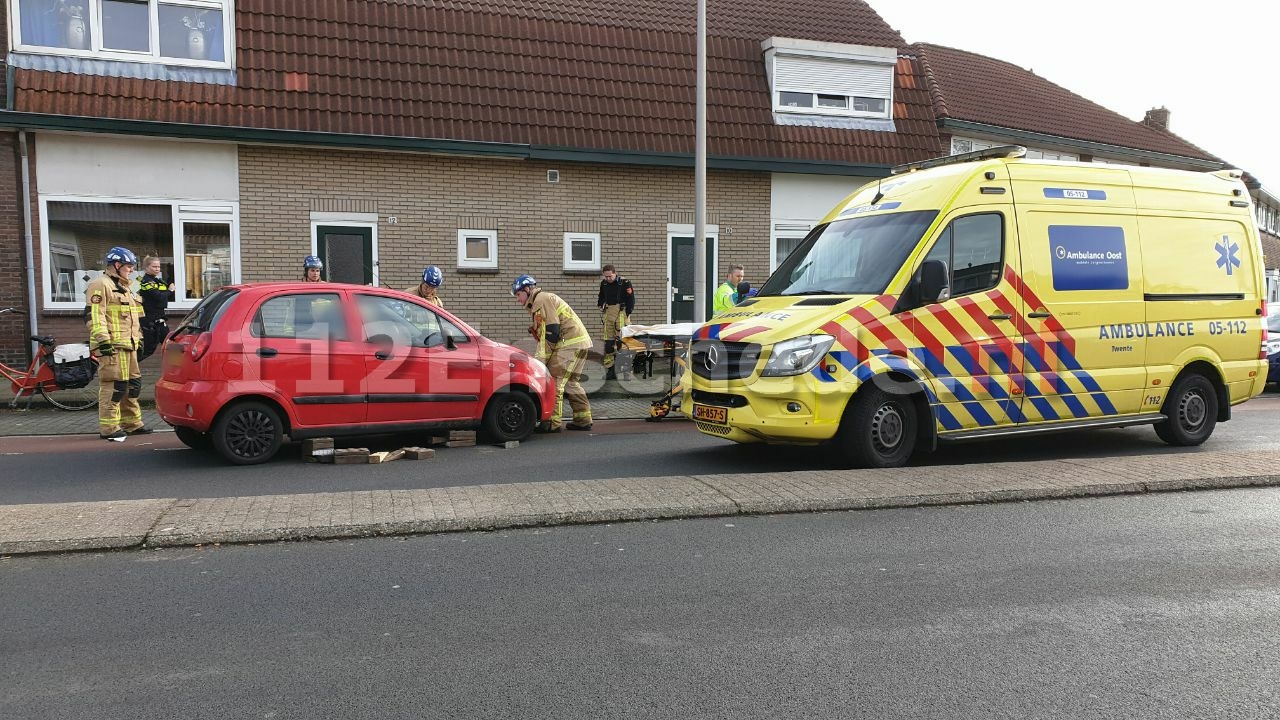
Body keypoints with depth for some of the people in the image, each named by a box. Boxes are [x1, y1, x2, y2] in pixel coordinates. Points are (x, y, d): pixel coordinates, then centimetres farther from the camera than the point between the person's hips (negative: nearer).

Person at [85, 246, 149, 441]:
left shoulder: (124, 288, 25)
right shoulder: (100, 285, -8)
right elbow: (93, 315, -17)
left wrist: (138, 338, 28)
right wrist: (103, 340, -22)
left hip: (128, 345, 10)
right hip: (112, 346, -10)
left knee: (132, 384, 14)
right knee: (113, 386, -10)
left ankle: (132, 423, 23)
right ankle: (109, 428, -7)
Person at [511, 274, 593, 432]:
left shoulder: (541, 299, -8)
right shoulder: (544, 299, 25)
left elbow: (551, 332, -17)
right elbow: (544, 335, 24)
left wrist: (539, 359, -14)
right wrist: (538, 357, 17)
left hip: (570, 343, -11)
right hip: (580, 342, 11)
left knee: (554, 381, -9)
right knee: (570, 382, 17)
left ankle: (553, 422, -8)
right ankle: (583, 420, 20)